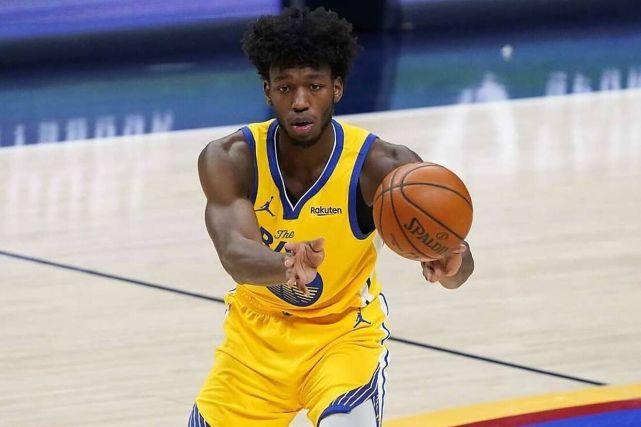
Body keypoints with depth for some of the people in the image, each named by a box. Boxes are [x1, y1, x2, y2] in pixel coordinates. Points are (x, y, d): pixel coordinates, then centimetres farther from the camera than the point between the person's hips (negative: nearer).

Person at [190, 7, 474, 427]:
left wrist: (449, 265, -53)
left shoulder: (380, 166, -24)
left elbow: (459, 265, -27)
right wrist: (287, 265, -58)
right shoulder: (229, 160, -20)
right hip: (257, 332, 3)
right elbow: (235, 253, -35)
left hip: (345, 331, -3)